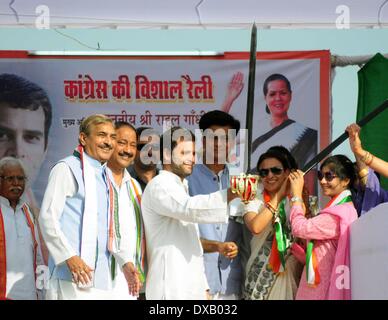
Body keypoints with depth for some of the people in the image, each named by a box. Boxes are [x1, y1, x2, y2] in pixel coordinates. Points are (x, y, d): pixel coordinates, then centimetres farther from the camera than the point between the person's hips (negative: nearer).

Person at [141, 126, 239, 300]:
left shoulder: (181, 188, 21)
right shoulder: (159, 185, -9)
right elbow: (190, 208, -30)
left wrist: (203, 287, 16)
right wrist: (232, 193, -35)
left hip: (191, 288, 9)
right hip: (171, 289, -9)